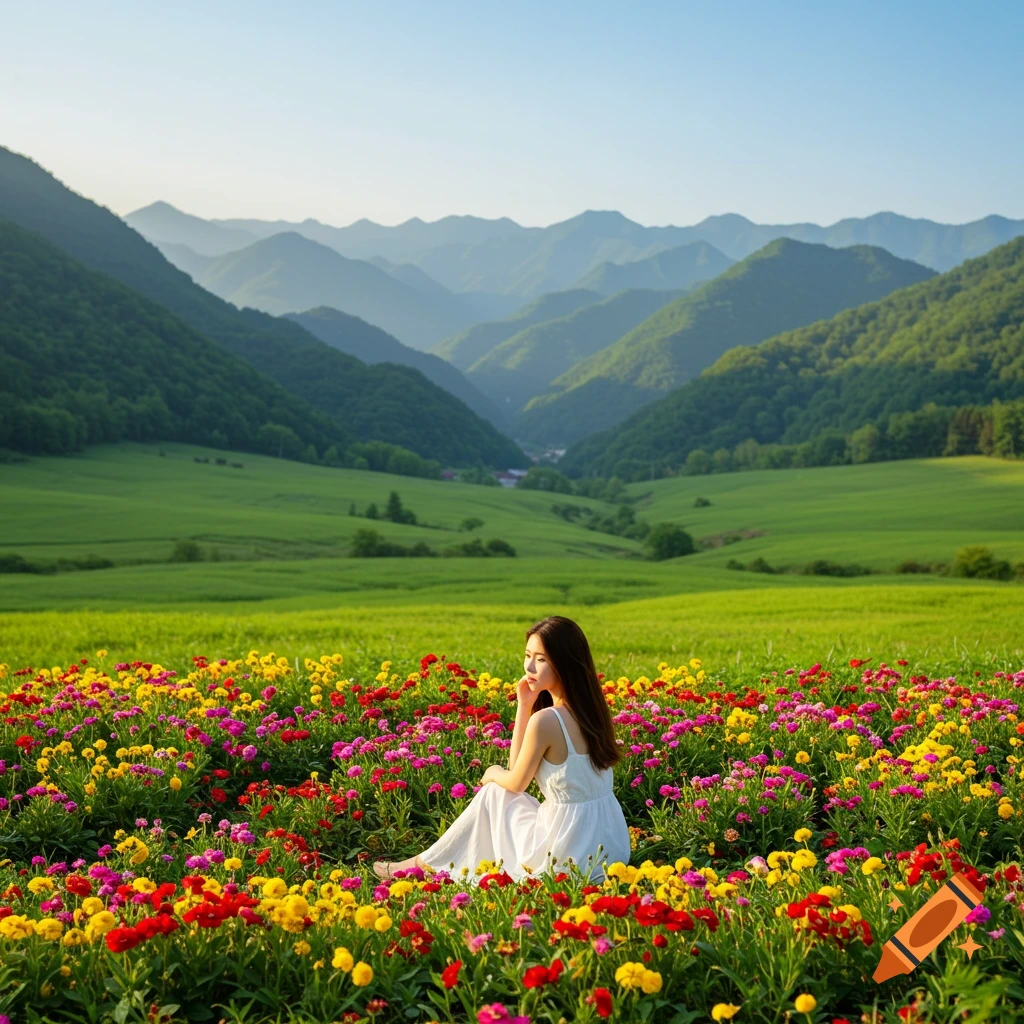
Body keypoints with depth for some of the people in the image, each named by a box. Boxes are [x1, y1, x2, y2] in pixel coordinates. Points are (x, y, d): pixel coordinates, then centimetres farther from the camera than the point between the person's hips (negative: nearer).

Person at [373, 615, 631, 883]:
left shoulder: (545, 720, -19)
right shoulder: (590, 710, 5)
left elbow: (517, 782, -3)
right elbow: (522, 767, 10)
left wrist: (493, 773, 17)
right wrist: (524, 706, 5)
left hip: (569, 859, -7)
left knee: (494, 792, 14)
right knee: (500, 786, 24)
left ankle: (426, 862, 29)